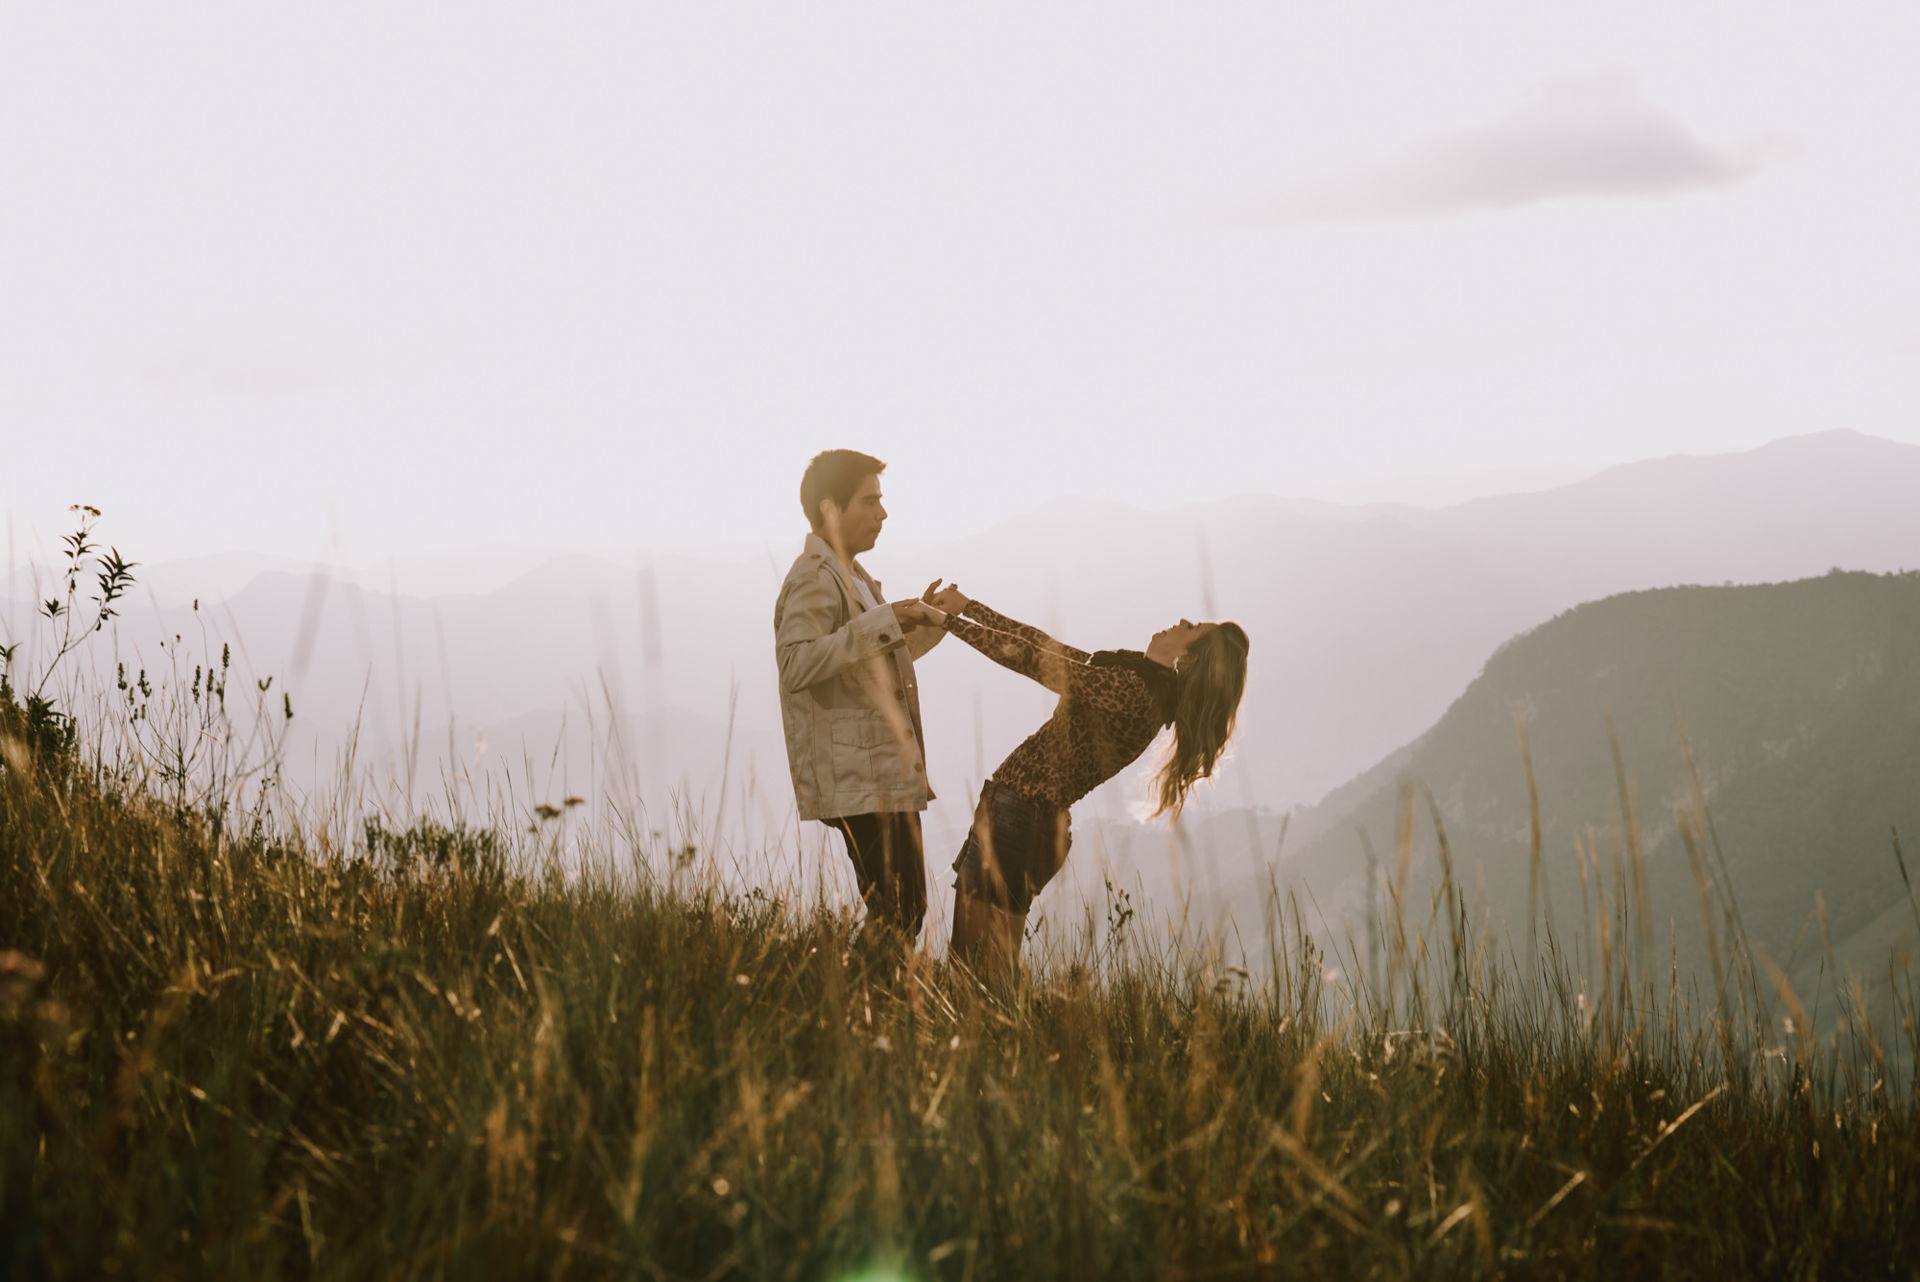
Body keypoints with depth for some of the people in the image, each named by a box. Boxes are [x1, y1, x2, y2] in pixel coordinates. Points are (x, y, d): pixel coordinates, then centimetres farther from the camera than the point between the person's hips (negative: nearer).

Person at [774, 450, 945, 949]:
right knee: (897, 915, -13)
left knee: (906, 910, 10)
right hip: (860, 781, -10)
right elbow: (797, 664, -28)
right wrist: (884, 621, -27)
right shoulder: (814, 579, -12)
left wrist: (927, 620, 18)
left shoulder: (852, 576, 21)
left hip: (890, 773, 10)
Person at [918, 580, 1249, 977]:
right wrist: (966, 607, 13)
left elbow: (1028, 657, -18)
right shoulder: (1141, 684, 8)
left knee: (983, 969, -7)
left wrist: (950, 619, -8)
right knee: (965, 959, 15)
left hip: (1017, 820, -10)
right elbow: (1042, 645, 14)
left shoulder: (1128, 689, -21)